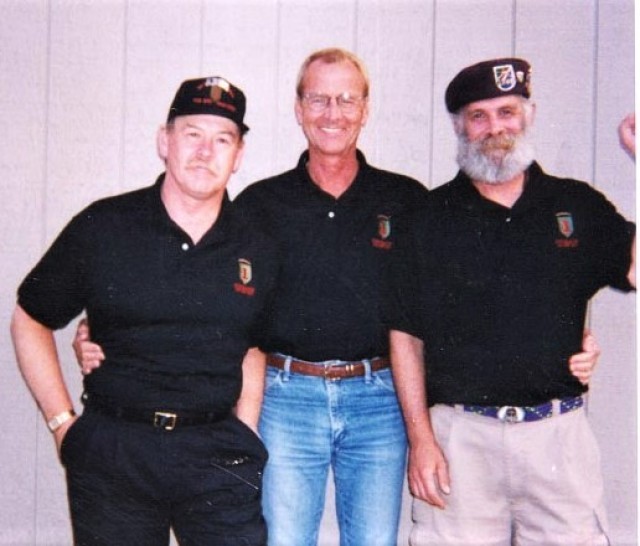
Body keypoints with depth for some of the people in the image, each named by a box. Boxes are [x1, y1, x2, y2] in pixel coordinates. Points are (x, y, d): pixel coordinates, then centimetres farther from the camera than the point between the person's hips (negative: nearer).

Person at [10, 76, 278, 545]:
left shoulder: (257, 251, 4)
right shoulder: (101, 228, -1)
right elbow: (31, 321, 6)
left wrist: (245, 438, 7)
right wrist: (62, 422, 2)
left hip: (217, 455, 1)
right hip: (109, 454, -1)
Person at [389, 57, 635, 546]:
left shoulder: (578, 206, 9)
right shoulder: (428, 219, 4)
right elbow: (406, 335, 3)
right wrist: (420, 439, -4)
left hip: (560, 433, 1)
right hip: (460, 435, -1)